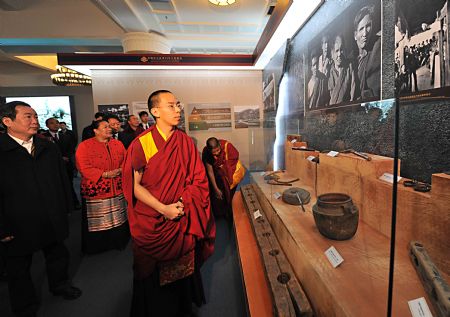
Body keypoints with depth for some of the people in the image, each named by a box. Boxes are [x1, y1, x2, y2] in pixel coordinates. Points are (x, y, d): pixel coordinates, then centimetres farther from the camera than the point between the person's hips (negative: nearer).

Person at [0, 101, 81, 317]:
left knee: (58, 257, 23)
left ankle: (60, 285, 50)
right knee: (19, 269, 18)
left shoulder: (49, 149, 3)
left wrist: (65, 208, 5)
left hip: (53, 221, 4)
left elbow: (62, 179, 6)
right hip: (18, 227, -4)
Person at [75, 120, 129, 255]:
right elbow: (84, 168, -12)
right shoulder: (84, 146, -5)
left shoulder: (118, 144, 9)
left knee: (118, 219, 10)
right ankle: (97, 246, 27)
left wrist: (120, 170, -11)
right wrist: (104, 174, -18)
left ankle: (118, 242, 30)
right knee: (98, 222, 6)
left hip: (117, 190, 4)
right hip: (96, 191, -4)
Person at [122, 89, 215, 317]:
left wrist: (182, 204, -15)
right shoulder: (141, 144, -11)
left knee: (182, 268, 18)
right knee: (154, 275, 14)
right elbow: (135, 185, -10)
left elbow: (198, 180, 0)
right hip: (151, 221, -3)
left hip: (182, 219, 3)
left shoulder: (185, 142, -1)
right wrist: (163, 209, -18)